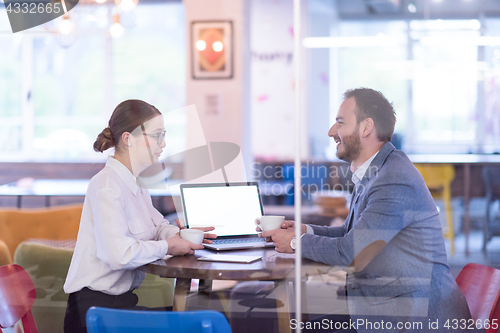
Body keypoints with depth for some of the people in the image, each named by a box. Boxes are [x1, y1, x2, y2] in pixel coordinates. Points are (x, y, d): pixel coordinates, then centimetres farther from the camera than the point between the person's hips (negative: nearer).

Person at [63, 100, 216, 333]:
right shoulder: (107, 187, -19)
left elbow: (158, 224, 24)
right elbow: (118, 254, -30)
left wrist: (179, 234, 1)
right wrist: (166, 247, -15)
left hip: (122, 300, 9)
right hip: (96, 306, -9)